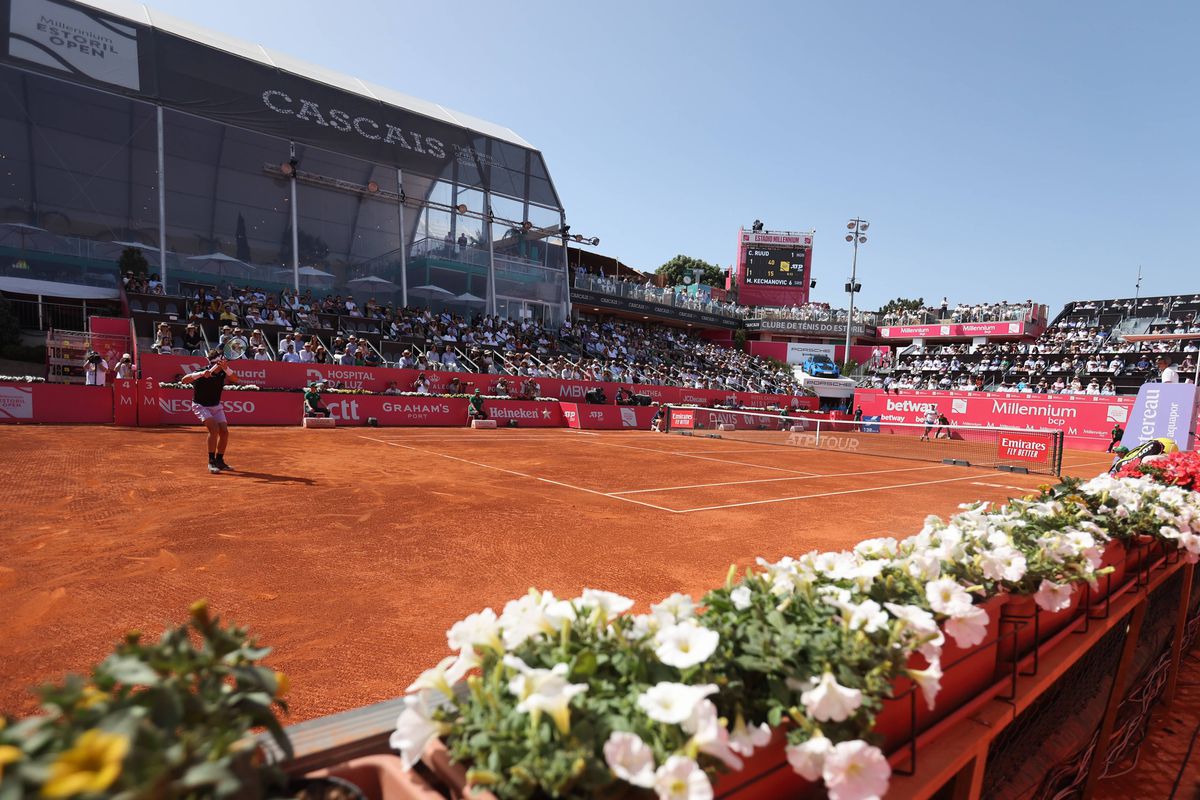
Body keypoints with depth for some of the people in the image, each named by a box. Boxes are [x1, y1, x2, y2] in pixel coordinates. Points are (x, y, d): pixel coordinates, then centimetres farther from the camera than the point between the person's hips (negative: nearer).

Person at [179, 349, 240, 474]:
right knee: (214, 429, -24)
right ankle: (211, 462, -16)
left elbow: (235, 380, -27)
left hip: (216, 406, 5)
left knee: (224, 432, -2)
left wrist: (226, 368, -41)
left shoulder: (222, 375, -11)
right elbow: (184, 380, -32)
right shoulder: (201, 374, -21)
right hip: (201, 406, -5)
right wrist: (201, 374, -44)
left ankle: (219, 461, 16)